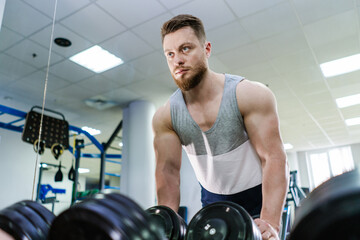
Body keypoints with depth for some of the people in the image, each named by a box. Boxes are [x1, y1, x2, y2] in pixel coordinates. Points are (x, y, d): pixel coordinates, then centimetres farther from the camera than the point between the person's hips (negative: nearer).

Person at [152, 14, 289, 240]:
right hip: (214, 200, 3)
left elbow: (274, 158, -23)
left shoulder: (250, 95, -20)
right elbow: (168, 171, -10)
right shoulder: (165, 117, -11)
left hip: (258, 196, -2)